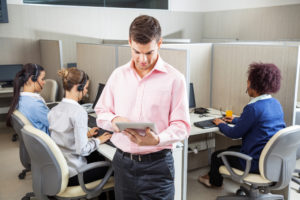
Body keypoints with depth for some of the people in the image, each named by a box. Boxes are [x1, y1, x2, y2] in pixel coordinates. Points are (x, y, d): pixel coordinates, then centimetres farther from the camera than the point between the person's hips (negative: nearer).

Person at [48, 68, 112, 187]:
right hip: (70, 175, -8)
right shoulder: (79, 112, -22)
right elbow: (82, 149, -22)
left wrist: (86, 134, 15)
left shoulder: (54, 110, 4)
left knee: (98, 155, 24)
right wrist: (98, 140, -5)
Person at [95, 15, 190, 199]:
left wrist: (157, 140, -26)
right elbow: (101, 113, 11)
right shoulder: (118, 75, 6)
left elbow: (182, 126, -8)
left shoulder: (174, 78, -6)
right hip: (123, 162, 4)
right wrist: (114, 120, -11)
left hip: (156, 165, -3)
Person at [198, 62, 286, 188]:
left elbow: (234, 134, -14)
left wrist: (221, 124, 6)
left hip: (257, 163, -9)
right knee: (232, 149, 29)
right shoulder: (276, 103, 2)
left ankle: (214, 181, 41)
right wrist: (235, 120, 27)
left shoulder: (253, 108, -25)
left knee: (216, 156, 13)